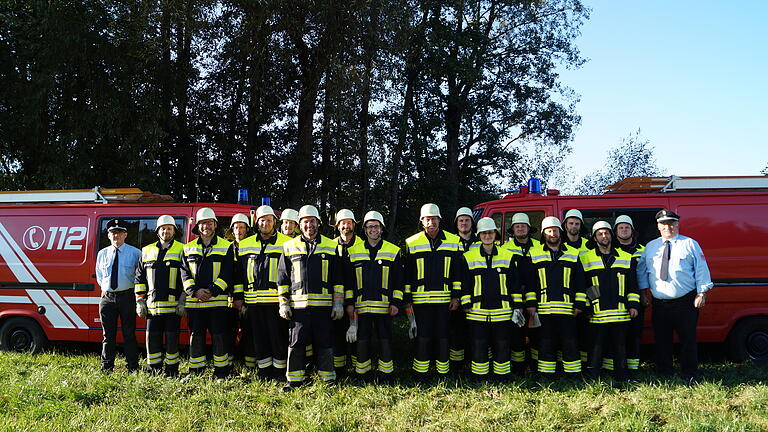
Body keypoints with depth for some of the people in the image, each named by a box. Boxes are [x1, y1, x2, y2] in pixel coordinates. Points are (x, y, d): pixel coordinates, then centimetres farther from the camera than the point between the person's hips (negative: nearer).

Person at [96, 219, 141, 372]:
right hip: (107, 297, 3)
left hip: (127, 296, -3)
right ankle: (106, 367, 16)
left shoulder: (135, 253, -1)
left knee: (129, 333, 1)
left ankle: (132, 367, 8)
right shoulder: (102, 254, 9)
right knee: (108, 334, 8)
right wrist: (105, 288, 10)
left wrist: (138, 294, 2)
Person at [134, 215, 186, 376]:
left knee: (172, 339, 1)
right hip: (152, 306, 4)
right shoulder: (147, 251, 15)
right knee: (152, 338, 6)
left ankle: (172, 372, 12)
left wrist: (183, 302, -9)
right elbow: (140, 278, 16)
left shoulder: (182, 250, 2)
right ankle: (153, 370, 18)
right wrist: (140, 301, 8)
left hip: (173, 306, -3)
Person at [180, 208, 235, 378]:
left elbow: (227, 273, -3)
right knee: (196, 336, 7)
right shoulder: (188, 248, 14)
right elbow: (185, 273, 6)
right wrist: (194, 291, -10)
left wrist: (213, 291, -14)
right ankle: (195, 372, 16)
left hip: (218, 301, -2)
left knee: (219, 337, -1)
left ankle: (221, 372, 9)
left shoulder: (226, 247, 6)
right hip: (194, 302, 3)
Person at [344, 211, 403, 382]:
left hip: (385, 307, -1)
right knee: (362, 340, 5)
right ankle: (362, 375, 17)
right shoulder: (354, 251, 8)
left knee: (385, 341, 4)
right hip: (361, 306, 1)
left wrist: (396, 303, -2)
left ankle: (386, 375, 16)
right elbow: (349, 280, 10)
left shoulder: (393, 251, 5)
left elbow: (398, 280, 5)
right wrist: (349, 302, 4)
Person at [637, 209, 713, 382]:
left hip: (685, 303, -3)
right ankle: (663, 375, 20)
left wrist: (702, 293, -5)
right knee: (661, 340, 8)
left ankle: (690, 376, 12)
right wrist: (643, 290, 6)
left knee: (688, 339, 1)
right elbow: (641, 269, 14)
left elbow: (701, 269, 1)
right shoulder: (651, 246, 12)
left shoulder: (690, 244, 3)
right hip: (659, 303, 3)